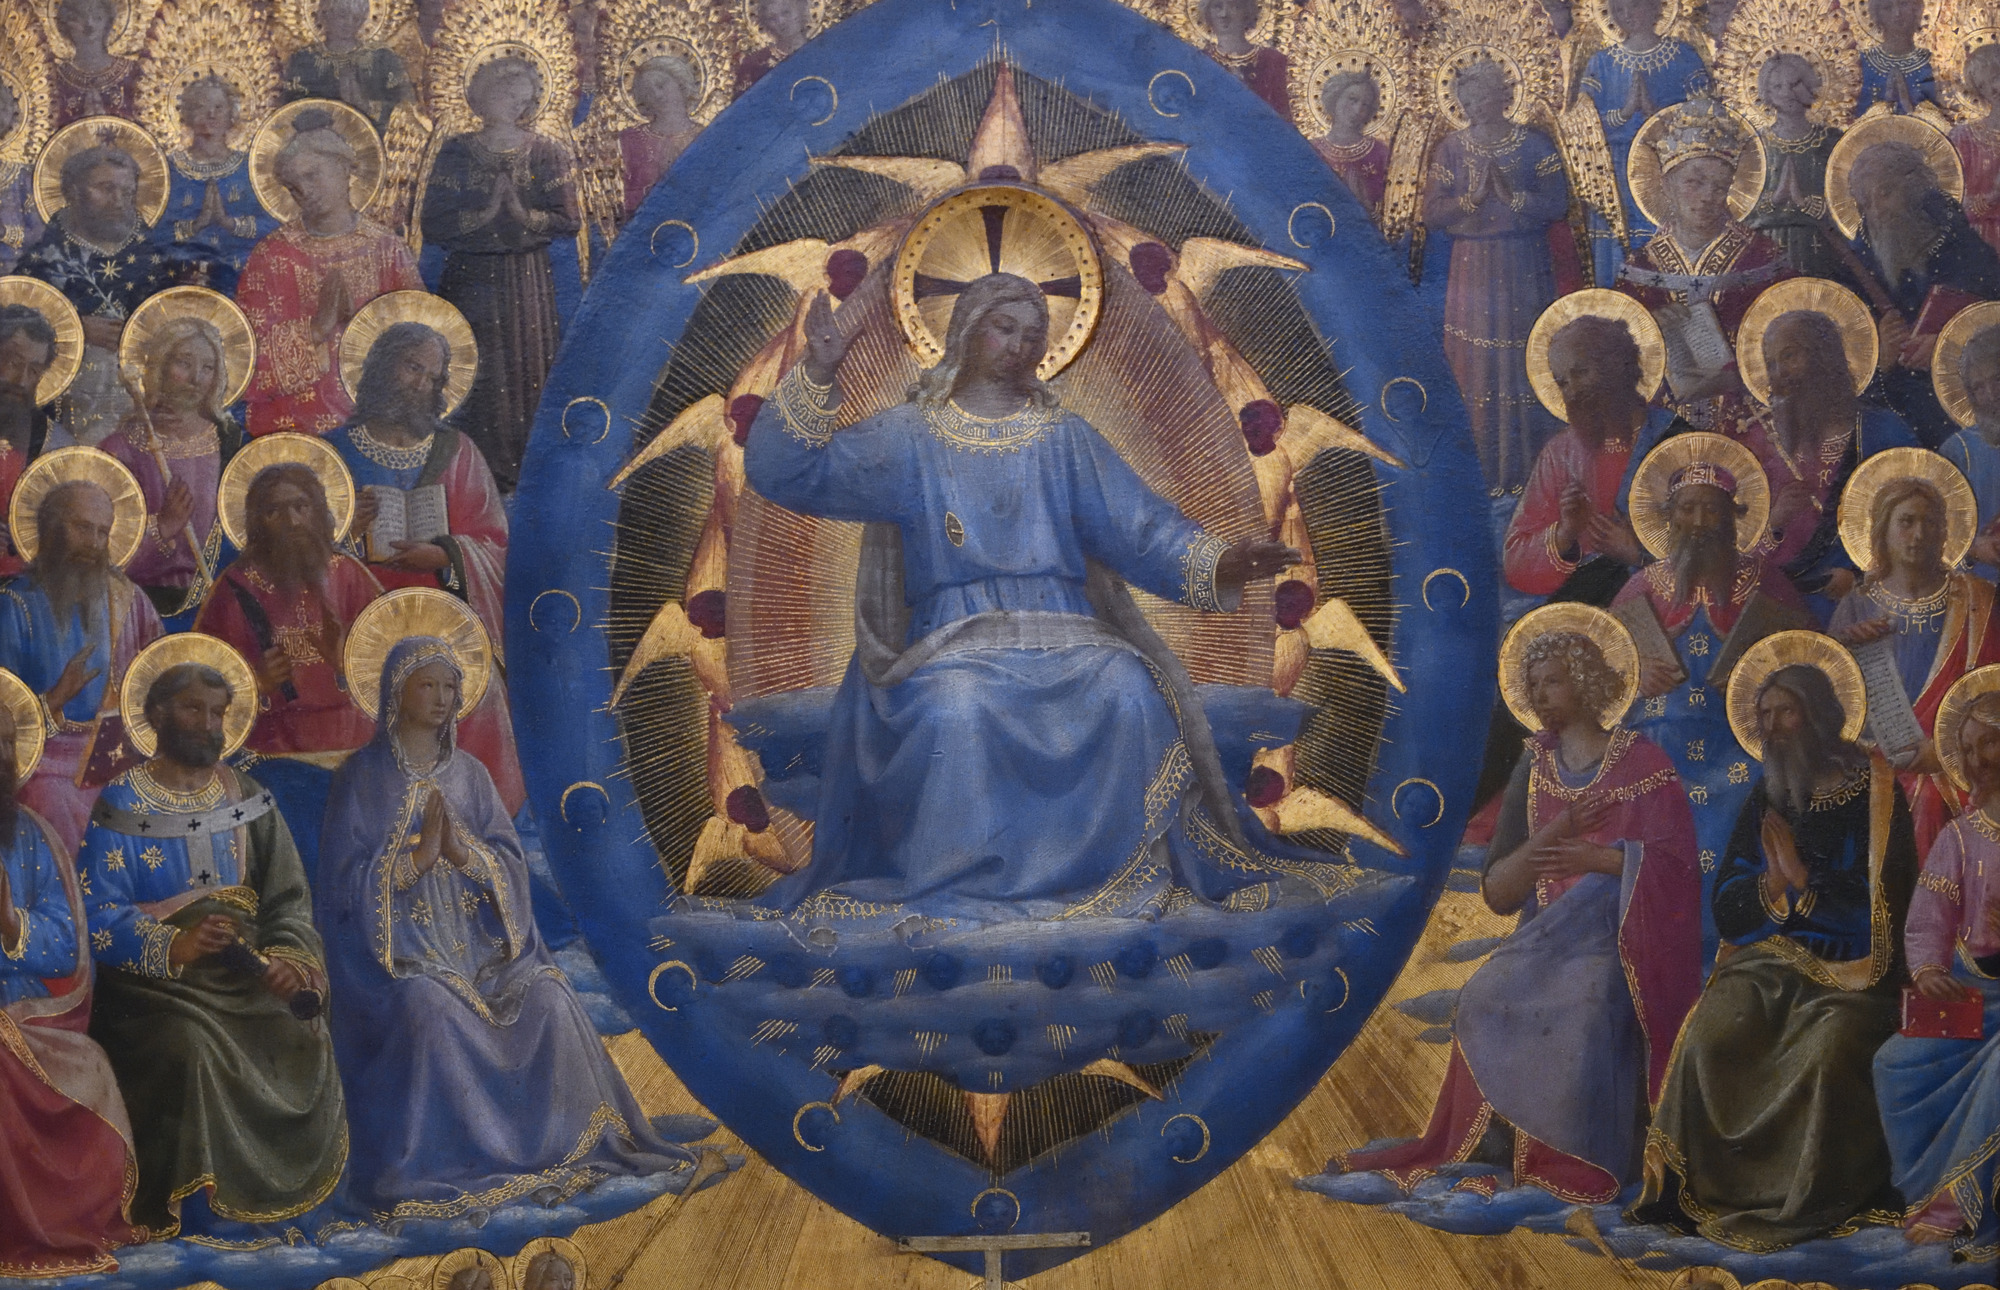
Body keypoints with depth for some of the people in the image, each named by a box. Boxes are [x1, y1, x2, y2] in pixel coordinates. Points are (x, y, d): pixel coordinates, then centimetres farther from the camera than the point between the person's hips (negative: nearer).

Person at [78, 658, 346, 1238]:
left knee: (306, 1041, -22)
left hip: (249, 974, 4)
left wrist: (291, 957, -15)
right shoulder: (123, 804, 0)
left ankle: (284, 1202, -8)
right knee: (192, 1050, -33)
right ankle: (199, 1211, -20)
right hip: (155, 981, -4)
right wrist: (173, 946, -27)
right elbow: (98, 916, -9)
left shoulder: (249, 800, 13)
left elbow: (288, 900, 8)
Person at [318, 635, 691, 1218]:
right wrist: (419, 854, -15)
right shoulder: (361, 779, 1)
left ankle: (566, 1144, -15)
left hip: (476, 940, 4)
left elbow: (511, 867, 6)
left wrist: (462, 850, -13)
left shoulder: (470, 775, 14)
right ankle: (439, 1165, -26)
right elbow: (344, 881, -7)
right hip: (395, 945, -4)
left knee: (547, 999, -22)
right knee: (433, 1009, -35)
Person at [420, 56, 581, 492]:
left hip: (530, 285, 1)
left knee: (527, 374, 2)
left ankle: (523, 473, 11)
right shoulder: (457, 153, 1)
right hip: (470, 281, -1)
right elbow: (434, 224, -6)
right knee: (474, 379, -1)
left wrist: (523, 215, -17)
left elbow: (566, 221, -2)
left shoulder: (547, 154, 4)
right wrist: (485, 211, -17)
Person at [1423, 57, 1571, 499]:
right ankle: (1482, 476, 6)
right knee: (1475, 373, 0)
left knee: (1524, 369, -1)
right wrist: (1471, 197, -14)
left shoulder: (1533, 144, 1)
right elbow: (1432, 213, 2)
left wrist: (1511, 195, -18)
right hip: (1471, 272, 2)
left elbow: (1557, 204, -6)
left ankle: (1527, 476, 6)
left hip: (1523, 271, -2)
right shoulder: (1452, 148, 7)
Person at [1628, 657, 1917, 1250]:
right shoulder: (1768, 796, 16)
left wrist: (1804, 880, -7)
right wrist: (1774, 883, -8)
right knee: (1708, 1038, -24)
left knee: (1826, 1053, -34)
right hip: (1768, 961, 4)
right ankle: (1700, 1193, -20)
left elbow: (1883, 901, -6)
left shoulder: (1873, 790, 1)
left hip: (1848, 970, -4)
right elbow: (1727, 900, 12)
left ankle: (1808, 1205, -22)